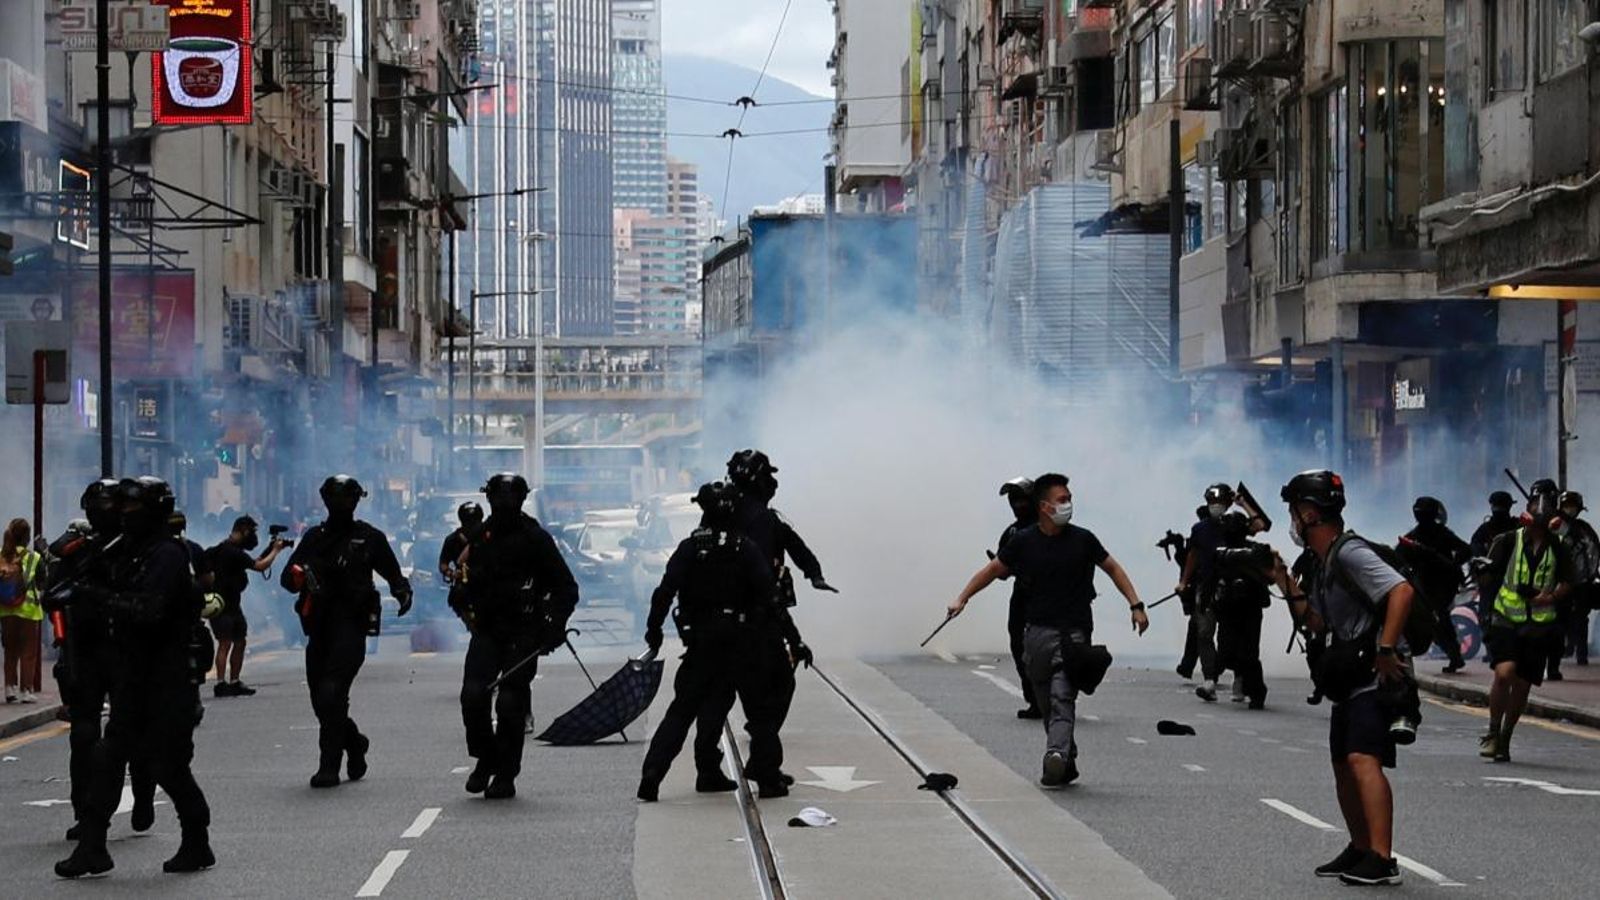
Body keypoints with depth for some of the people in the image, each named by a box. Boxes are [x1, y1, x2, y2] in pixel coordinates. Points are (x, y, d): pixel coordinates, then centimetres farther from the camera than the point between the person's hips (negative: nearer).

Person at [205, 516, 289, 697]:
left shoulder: (227, 549, 13)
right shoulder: (232, 552, -19)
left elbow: (253, 562, 21)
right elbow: (260, 566, -19)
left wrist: (269, 549, 11)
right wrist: (276, 550, -5)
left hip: (233, 605, 10)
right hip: (222, 605, -10)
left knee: (240, 642, 11)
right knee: (225, 643, -12)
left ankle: (234, 682, 16)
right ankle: (221, 684, -14)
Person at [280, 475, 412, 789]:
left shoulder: (370, 538, 7)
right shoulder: (314, 537, 15)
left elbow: (392, 573, 18)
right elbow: (287, 578, 9)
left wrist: (402, 591, -4)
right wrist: (299, 574, -15)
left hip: (351, 625, -5)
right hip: (319, 627, 5)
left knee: (332, 693, -18)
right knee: (320, 697, 10)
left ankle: (329, 766, -15)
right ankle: (354, 743, 36)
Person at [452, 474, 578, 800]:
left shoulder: (536, 539, -2)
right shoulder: (480, 536, 10)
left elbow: (567, 588, 0)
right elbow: (467, 577, 26)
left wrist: (554, 625, -13)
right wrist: (465, 605, 7)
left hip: (523, 634, -3)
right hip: (486, 629, 3)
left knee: (510, 703, -5)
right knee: (473, 694, -11)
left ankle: (505, 776, 5)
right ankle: (486, 760, 9)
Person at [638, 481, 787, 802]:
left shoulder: (689, 549, -1)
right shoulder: (747, 549, -3)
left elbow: (665, 592, -9)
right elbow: (768, 596, -9)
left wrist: (653, 629, -1)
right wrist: (776, 638, -2)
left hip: (701, 642, 1)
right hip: (743, 642, -1)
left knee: (681, 710, 8)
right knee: (760, 710, 11)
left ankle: (651, 777, 0)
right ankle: (768, 778, 8)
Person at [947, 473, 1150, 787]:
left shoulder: (1082, 539, 2)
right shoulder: (1024, 542, 3)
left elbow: (1113, 569, 12)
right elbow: (993, 570, 13)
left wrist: (1136, 605, 6)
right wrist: (962, 598, 6)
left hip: (1074, 632, -3)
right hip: (1038, 630, 3)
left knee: (1062, 697, -17)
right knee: (1047, 701, 7)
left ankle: (1056, 754, -30)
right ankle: (1067, 763, 14)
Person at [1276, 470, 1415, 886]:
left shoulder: (1350, 553, -15)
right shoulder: (1324, 563, 17)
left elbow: (1402, 591, -26)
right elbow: (1319, 623, 23)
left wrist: (1385, 650, -28)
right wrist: (1287, 584, 13)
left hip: (1376, 678, -11)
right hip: (1350, 679, 11)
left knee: (1363, 759, -23)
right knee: (1343, 764, 17)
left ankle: (1382, 859, -31)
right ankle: (1360, 850, 30)